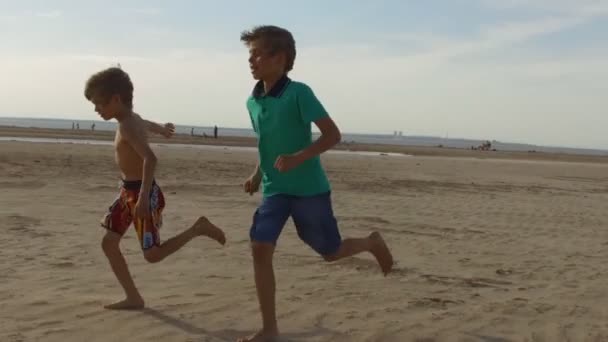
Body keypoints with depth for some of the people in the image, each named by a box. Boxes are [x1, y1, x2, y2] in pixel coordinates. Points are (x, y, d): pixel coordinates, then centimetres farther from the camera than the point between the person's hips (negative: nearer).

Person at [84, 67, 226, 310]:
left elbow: (150, 158, -34)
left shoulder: (127, 127, -20)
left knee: (152, 254, -9)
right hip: (129, 191, 10)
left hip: (141, 192, -10)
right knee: (108, 243, 8)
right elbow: (145, 123, 34)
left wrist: (144, 197, -40)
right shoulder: (132, 119, 9)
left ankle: (198, 229, 3)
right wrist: (161, 128, 57)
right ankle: (133, 298, 12)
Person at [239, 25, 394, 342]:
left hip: (309, 189, -5)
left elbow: (333, 135, -18)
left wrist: (298, 158, -29)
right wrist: (257, 174, 9)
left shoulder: (299, 93, -17)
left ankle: (372, 243, 43)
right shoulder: (252, 101, 4)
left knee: (330, 252, 9)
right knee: (260, 249, -9)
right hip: (274, 190, 5)